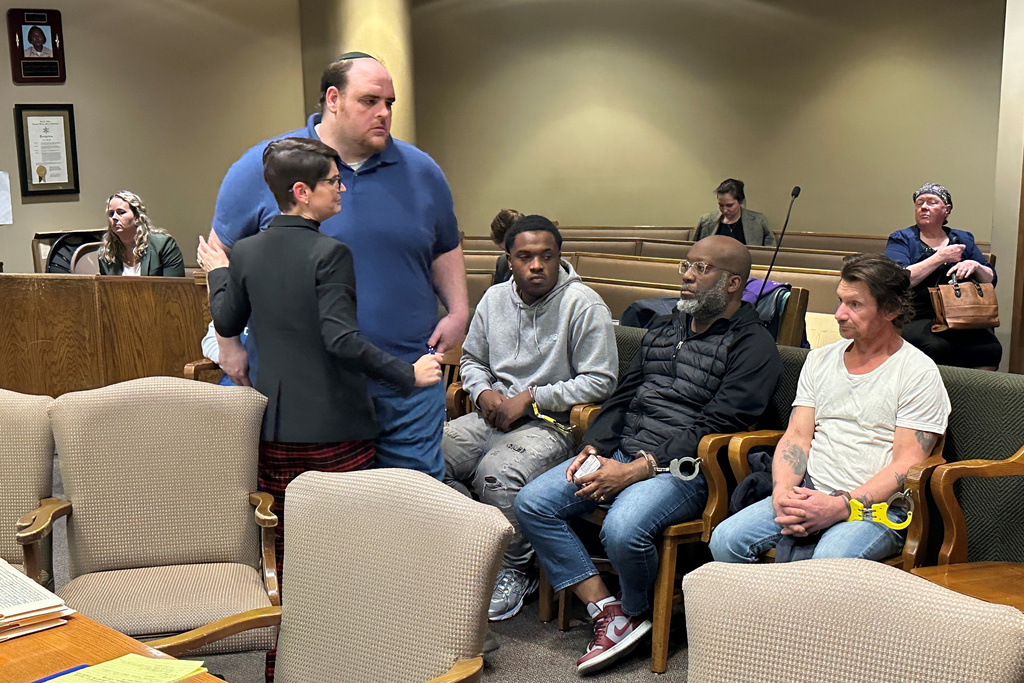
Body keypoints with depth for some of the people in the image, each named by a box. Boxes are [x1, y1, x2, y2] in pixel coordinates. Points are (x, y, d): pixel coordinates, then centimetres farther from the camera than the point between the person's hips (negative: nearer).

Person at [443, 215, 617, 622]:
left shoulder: (583, 304, -8)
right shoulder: (495, 298, 11)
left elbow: (600, 381, -11)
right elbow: (471, 358, 24)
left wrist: (530, 398, -14)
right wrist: (483, 392, 1)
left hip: (551, 422, -6)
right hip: (494, 416, 6)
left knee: (498, 474, -33)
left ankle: (515, 571, -7)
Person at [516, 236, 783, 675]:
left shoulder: (752, 346, -5)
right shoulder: (664, 327, 20)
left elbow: (713, 428, -14)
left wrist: (635, 470, -19)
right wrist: (593, 449, 2)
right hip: (620, 454, 8)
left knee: (622, 528, -34)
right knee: (531, 503, -10)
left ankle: (634, 611, -1)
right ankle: (605, 610, -9)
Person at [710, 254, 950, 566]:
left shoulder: (919, 373, -2)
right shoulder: (820, 359, 16)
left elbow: (907, 463, -9)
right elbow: (797, 436, 11)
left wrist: (840, 506, -20)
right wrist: (782, 492, -10)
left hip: (878, 506, -5)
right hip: (809, 494, 5)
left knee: (830, 563, -36)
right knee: (725, 539, -17)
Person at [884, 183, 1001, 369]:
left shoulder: (963, 239, 19)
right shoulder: (901, 239, 8)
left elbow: (991, 280, 17)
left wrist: (975, 266, -5)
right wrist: (940, 257, -9)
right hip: (915, 318, -3)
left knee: (991, 349, -26)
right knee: (938, 347, -35)